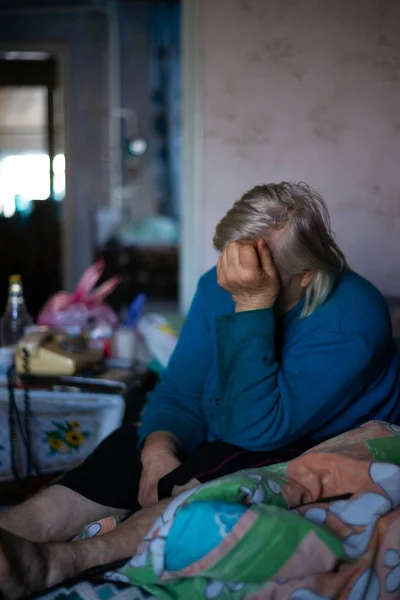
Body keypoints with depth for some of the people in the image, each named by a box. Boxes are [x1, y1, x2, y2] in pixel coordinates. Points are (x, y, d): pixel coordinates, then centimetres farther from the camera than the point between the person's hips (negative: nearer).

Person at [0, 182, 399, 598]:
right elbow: (180, 390, -1)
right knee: (125, 449, -19)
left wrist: (252, 306, -34)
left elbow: (257, 427, -29)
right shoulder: (220, 285, -3)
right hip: (219, 448, 6)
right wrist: (159, 446, -23)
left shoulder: (350, 319, -23)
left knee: (218, 468, -35)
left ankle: (66, 560, -42)